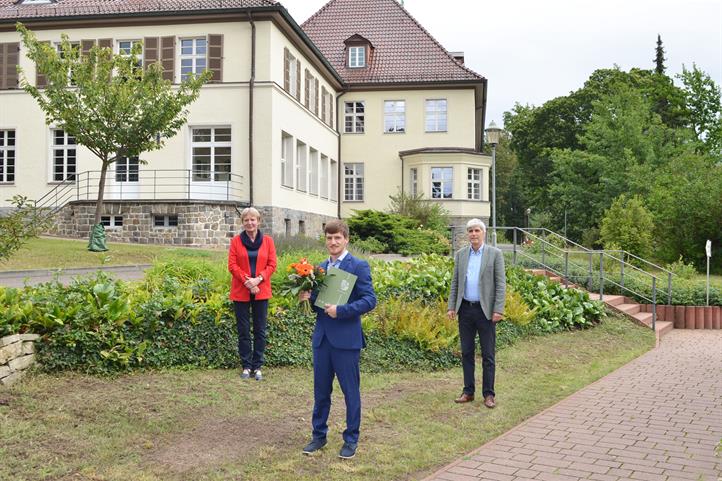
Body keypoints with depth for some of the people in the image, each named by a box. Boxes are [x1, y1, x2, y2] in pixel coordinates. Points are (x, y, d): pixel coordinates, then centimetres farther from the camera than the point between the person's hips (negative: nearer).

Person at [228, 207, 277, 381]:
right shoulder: (236, 241, 2)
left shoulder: (267, 241, 4)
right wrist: (247, 281, -14)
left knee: (260, 330, 4)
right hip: (241, 291, 0)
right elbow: (232, 265, -3)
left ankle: (257, 366, 14)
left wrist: (258, 279, -14)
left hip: (261, 291, 1)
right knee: (243, 330, 5)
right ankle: (246, 366, 14)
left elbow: (272, 264, 0)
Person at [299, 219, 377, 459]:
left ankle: (351, 439, 20)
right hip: (322, 337, 6)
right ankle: (319, 435, 28)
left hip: (346, 339, -5)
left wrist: (340, 310, -21)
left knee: (350, 391, 6)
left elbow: (370, 300, -14)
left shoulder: (359, 266, -7)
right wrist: (308, 298, -4)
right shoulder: (320, 267, 12)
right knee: (320, 390, 13)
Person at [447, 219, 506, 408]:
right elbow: (455, 282, 11)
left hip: (485, 310, -4)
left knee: (488, 355, 2)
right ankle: (468, 391, 18)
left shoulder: (495, 254, -3)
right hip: (465, 309, 4)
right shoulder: (460, 254, 8)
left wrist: (498, 310, -12)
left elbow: (501, 284, -6)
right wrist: (451, 307, 4)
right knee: (467, 353, 9)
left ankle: (489, 394, 10)